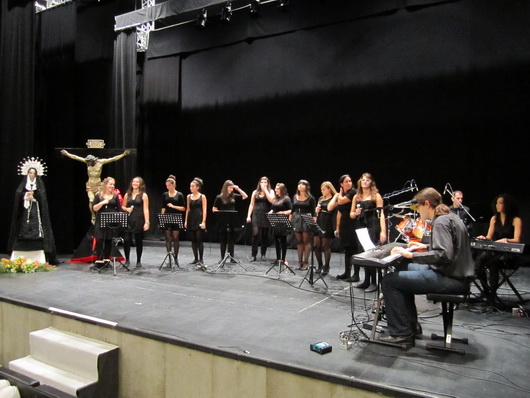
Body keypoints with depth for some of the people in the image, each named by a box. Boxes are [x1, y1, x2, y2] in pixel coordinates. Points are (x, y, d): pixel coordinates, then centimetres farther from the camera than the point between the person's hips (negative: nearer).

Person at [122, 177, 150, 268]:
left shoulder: (143, 195, 0)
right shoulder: (127, 194, 11)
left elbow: (145, 210, -6)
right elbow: (123, 206, 18)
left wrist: (147, 222, -14)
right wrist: (127, 209, -6)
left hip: (139, 220, -3)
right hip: (128, 220, 3)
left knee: (138, 241, 4)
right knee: (126, 240, -3)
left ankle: (138, 261, 16)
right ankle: (127, 260, 13)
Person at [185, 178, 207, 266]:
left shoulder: (202, 197, -2)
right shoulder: (188, 197, 11)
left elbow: (204, 210, -7)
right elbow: (188, 209, 14)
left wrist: (203, 222, -15)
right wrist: (186, 221, 7)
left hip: (199, 220, -5)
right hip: (191, 220, 5)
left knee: (199, 240, -7)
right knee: (193, 240, 7)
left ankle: (201, 260, 1)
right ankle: (196, 258, 16)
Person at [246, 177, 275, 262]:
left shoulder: (271, 191, 7)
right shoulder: (255, 192, 11)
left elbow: (271, 200, -14)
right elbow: (251, 205, 11)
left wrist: (265, 190, -9)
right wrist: (248, 216, 2)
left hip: (266, 216, 0)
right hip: (256, 215, 0)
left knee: (265, 235, 6)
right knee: (255, 234, -9)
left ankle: (263, 254, 18)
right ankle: (253, 255, -4)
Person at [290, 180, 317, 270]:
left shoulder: (311, 198, -3)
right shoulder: (295, 197, 10)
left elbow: (314, 212, -5)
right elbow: (292, 211, 14)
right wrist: (289, 221, 8)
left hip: (306, 220, -4)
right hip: (296, 220, 4)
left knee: (306, 241, 0)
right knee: (299, 241, 7)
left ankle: (306, 262, 7)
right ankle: (300, 261, 13)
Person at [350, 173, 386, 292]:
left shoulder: (376, 196, -1)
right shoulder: (356, 197, 13)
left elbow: (381, 214, -8)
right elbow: (351, 215, 15)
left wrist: (383, 231, -17)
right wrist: (356, 213, -9)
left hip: (373, 228, -5)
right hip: (360, 227, 5)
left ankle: (374, 282, 2)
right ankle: (366, 281, 18)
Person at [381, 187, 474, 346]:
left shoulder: (441, 222, -17)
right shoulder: (450, 217, 13)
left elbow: (444, 255, -29)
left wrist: (412, 255, -24)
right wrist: (425, 246, 23)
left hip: (451, 279, -11)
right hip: (456, 274, 11)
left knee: (389, 280, -13)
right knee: (402, 270, 25)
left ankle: (402, 334, -7)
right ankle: (411, 325, 26)